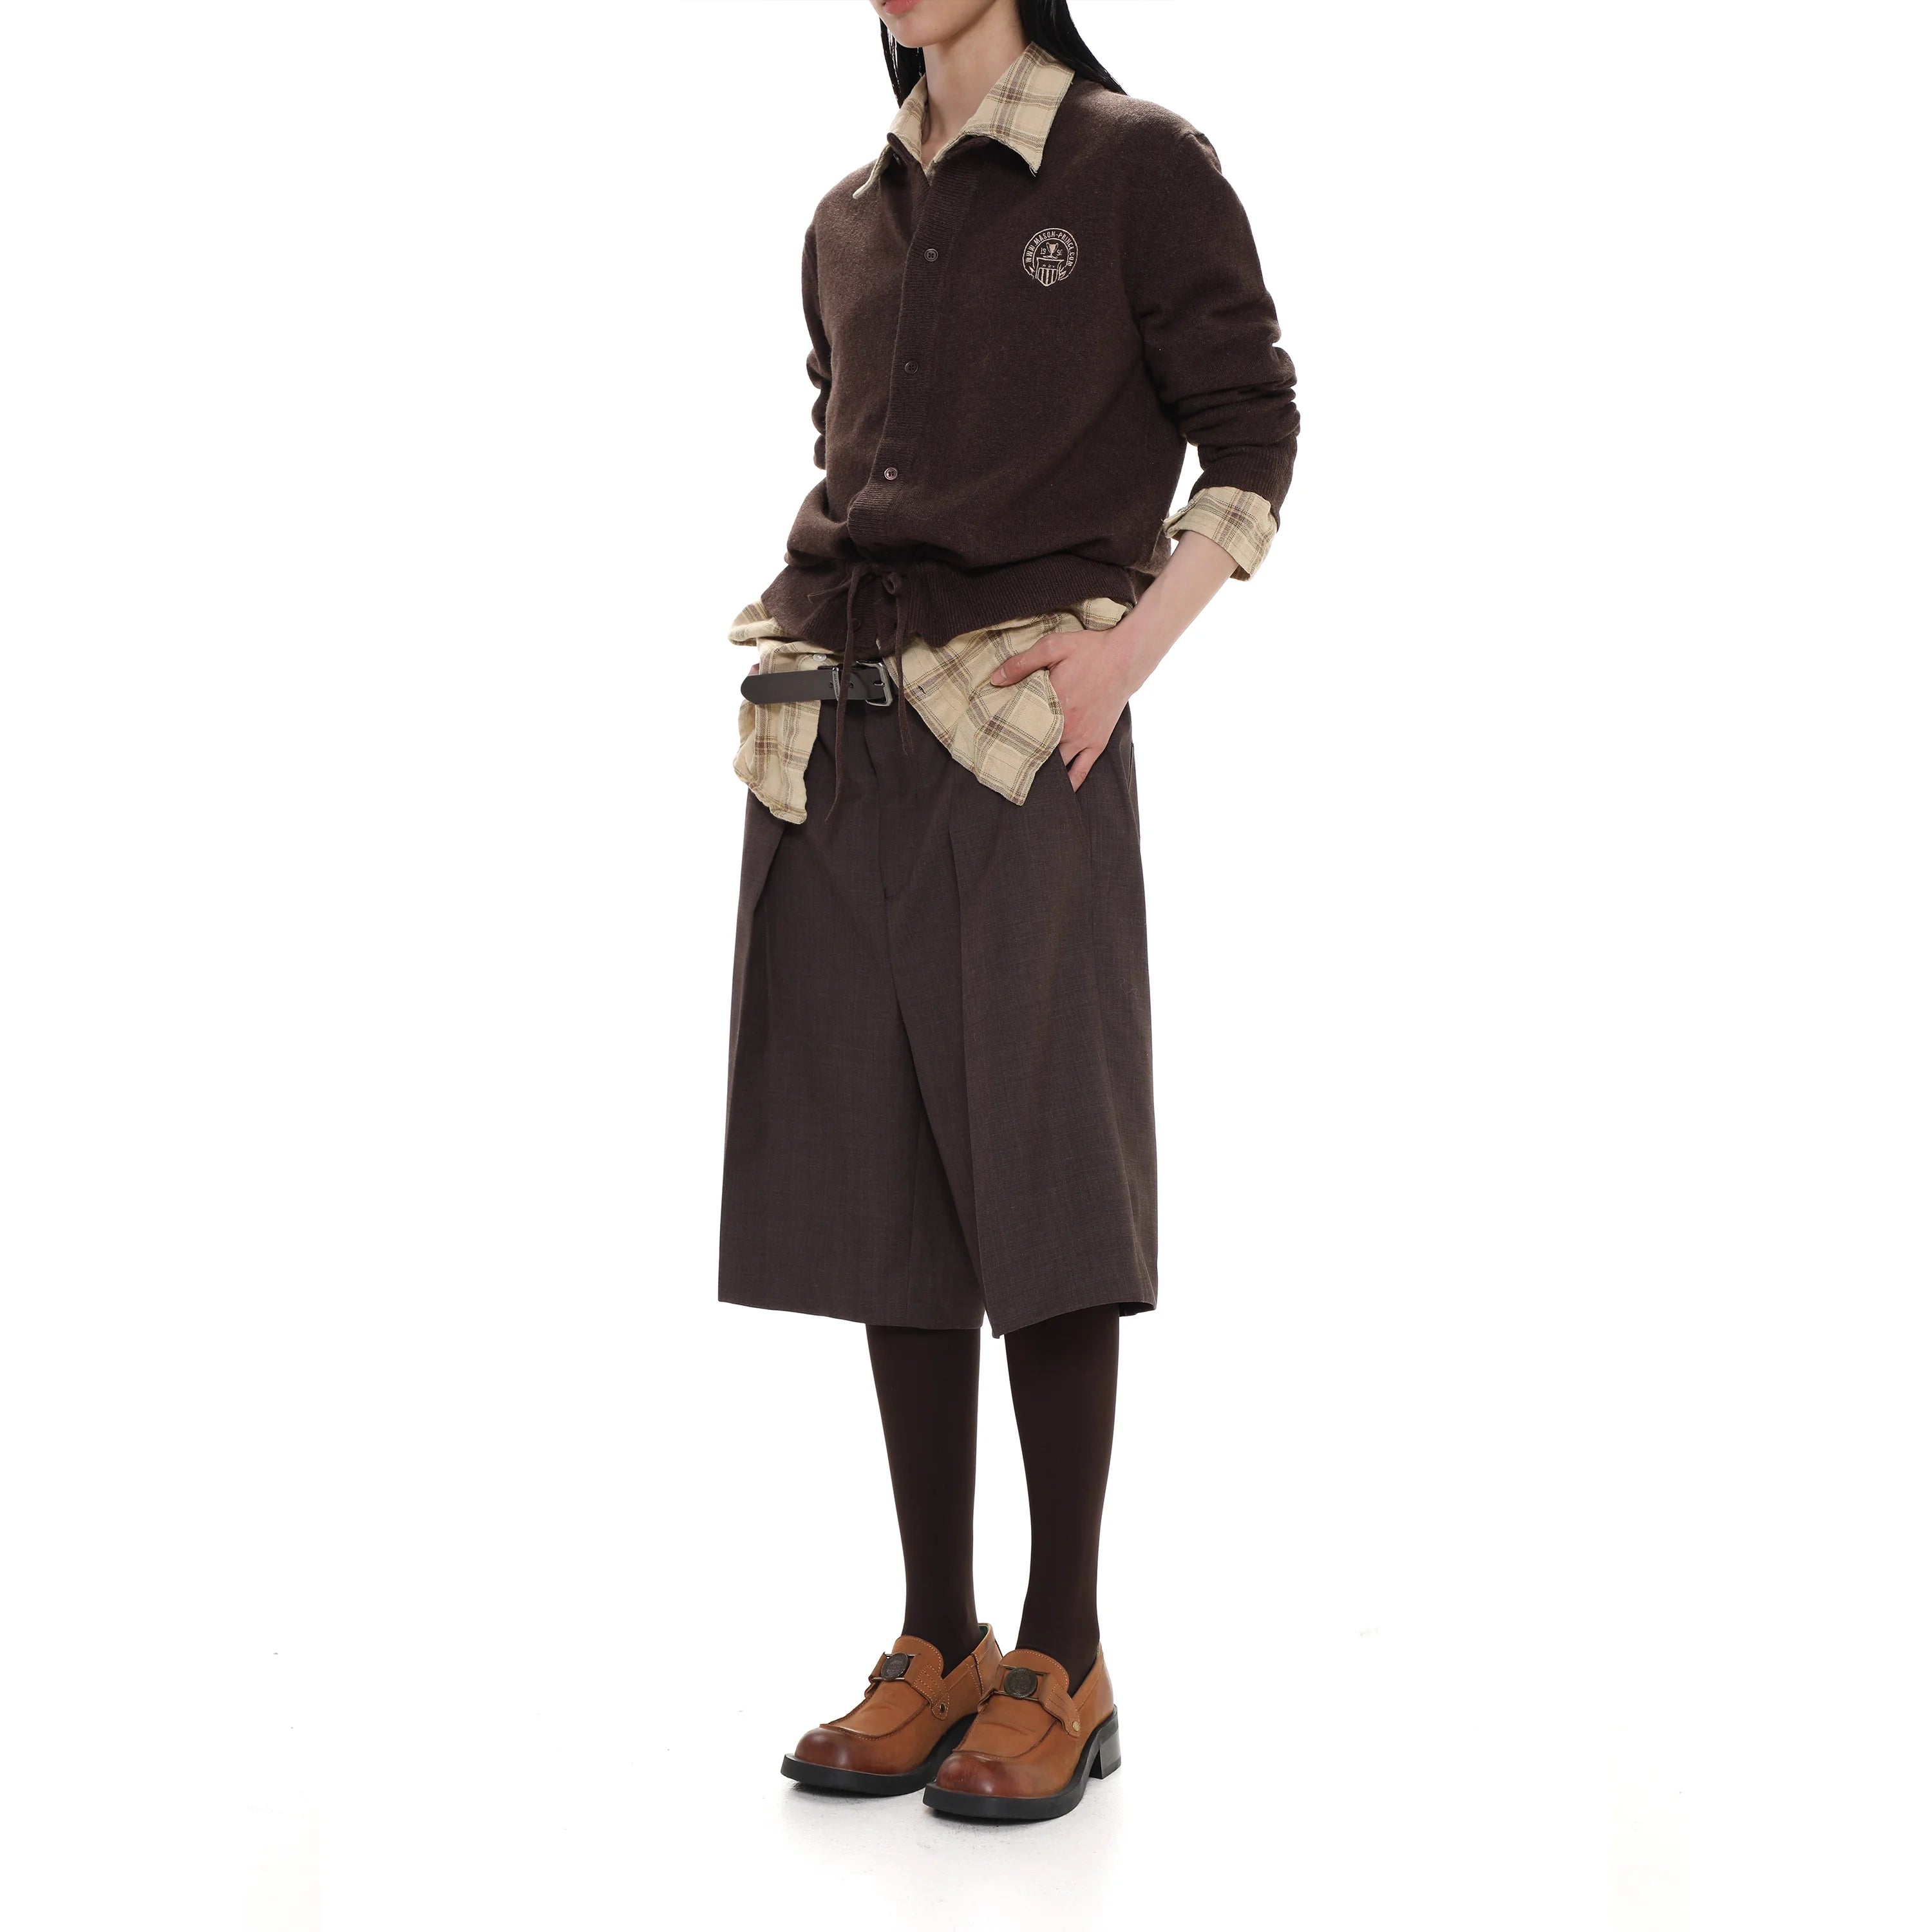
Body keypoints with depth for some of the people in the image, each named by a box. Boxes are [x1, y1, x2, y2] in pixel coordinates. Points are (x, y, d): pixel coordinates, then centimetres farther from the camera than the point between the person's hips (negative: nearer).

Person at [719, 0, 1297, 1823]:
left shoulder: (1140, 167, 2)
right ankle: (937, 1644, 15)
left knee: (1033, 1181, -4)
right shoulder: (846, 224, 18)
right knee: (880, 1189, 5)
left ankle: (1064, 1667, 6)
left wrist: (1132, 642, -11)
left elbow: (1251, 434, 0)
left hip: (1020, 731, -5)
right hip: (832, 741, 6)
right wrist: (794, 644, 10)